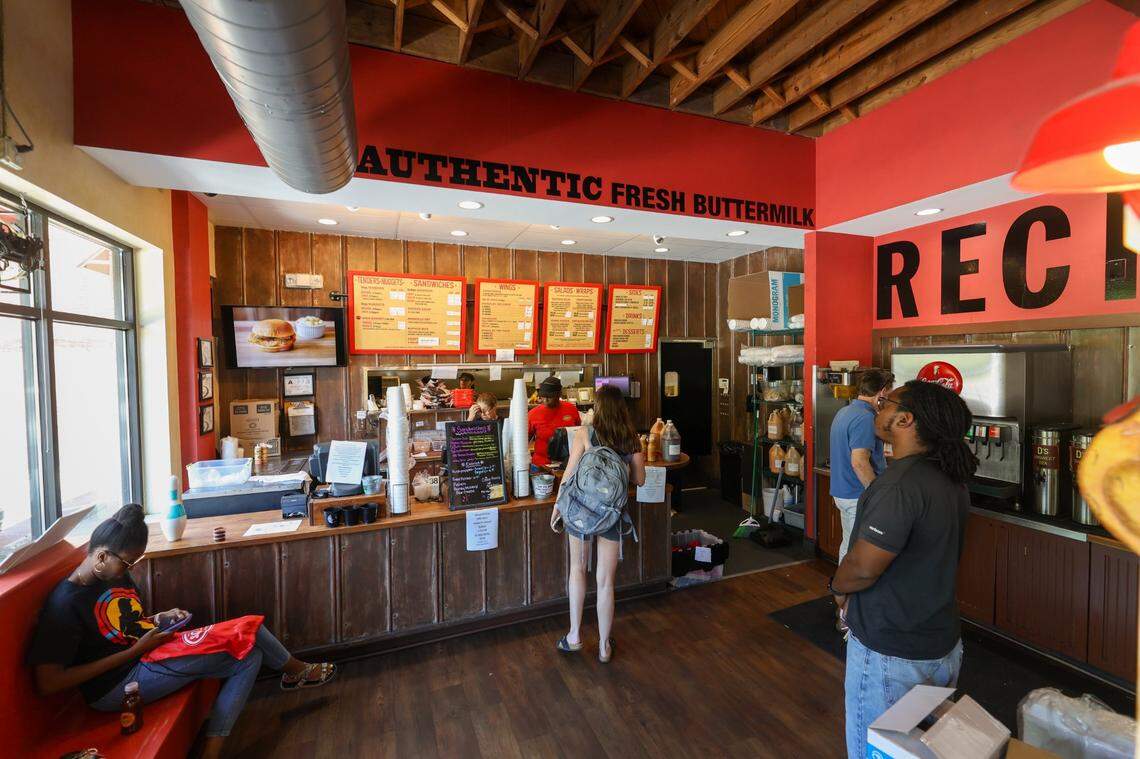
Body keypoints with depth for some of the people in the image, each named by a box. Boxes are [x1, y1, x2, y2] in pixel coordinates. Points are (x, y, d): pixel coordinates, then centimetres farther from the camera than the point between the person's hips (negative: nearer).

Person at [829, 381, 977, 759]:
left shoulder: (900, 485, -29)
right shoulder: (952, 479, 1)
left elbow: (862, 567, -28)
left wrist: (838, 586, -7)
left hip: (891, 656, -8)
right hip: (944, 646, 8)